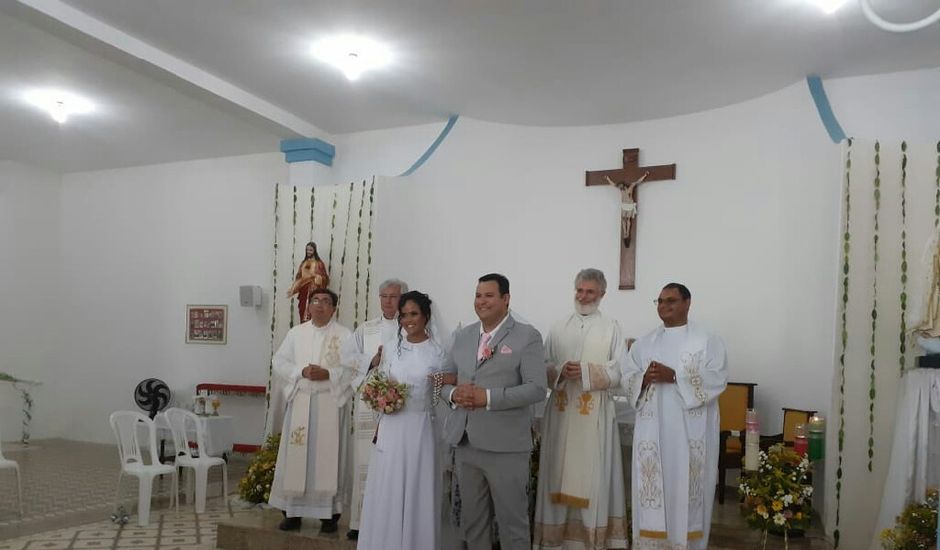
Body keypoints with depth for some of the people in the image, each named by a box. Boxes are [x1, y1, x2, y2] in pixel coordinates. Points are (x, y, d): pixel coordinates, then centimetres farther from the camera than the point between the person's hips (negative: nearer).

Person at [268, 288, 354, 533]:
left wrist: (328, 374, -18)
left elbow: (354, 367, -5)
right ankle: (292, 511, 14)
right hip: (300, 402, 3)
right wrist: (302, 372, -11)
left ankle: (329, 513, 8)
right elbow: (279, 362, 5)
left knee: (328, 456, 0)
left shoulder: (345, 335, 1)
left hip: (331, 403, -2)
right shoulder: (295, 333, 10)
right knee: (296, 456, 4)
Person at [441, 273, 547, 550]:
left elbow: (537, 389, -14)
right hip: (465, 443, 5)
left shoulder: (528, 336, -6)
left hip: (505, 447, -5)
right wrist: (454, 393, -9)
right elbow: (443, 379, 14)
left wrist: (488, 397, -22)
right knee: (472, 521, 17)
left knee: (512, 522, 6)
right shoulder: (463, 335, 11)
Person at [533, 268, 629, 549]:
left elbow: (621, 371, -5)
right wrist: (560, 371, -13)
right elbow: (543, 366, 8)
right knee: (561, 473, 6)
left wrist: (586, 371, -17)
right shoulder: (558, 328, 9)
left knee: (591, 475, 2)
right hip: (561, 412, 2)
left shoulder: (612, 328, 2)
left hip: (595, 414, -2)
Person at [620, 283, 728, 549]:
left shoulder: (707, 341, 3)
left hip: (690, 432, -3)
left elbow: (716, 379, -9)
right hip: (652, 430, 3)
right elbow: (626, 379, 8)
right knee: (652, 488, 2)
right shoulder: (644, 343, 13)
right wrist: (644, 378, -14)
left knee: (686, 490, 0)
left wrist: (674, 376, -18)